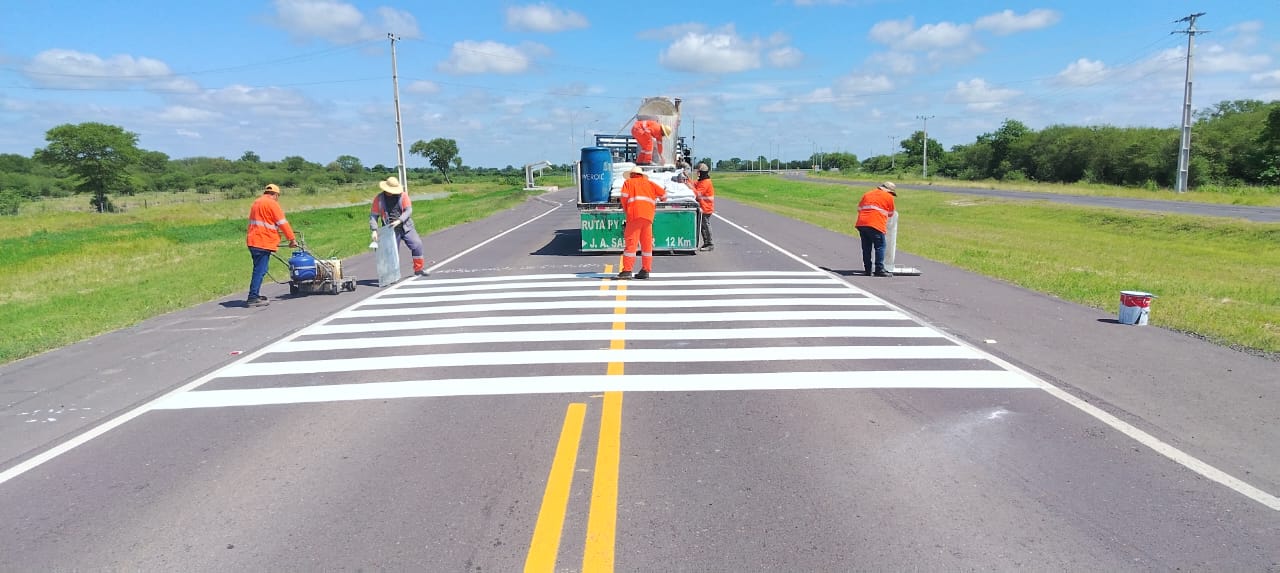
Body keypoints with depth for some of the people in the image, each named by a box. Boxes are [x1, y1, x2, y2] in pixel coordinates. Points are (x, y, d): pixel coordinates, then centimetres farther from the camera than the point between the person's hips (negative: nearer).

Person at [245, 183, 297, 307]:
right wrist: (292, 239, -6)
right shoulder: (272, 203, -7)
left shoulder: (256, 203, 22)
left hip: (252, 241, 9)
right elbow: (283, 223, -9)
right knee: (260, 270, -9)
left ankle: (254, 295, 24)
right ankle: (253, 298, -12)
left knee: (258, 269, 18)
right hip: (263, 242, -9)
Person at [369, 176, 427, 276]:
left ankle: (418, 269, 5)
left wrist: (399, 221, -24)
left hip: (406, 227, 1)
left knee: (417, 245, -8)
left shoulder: (403, 195, -1)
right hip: (390, 230, 0)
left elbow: (409, 210, -9)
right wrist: (374, 230, -12)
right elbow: (373, 215, 0)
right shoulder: (379, 198, 0)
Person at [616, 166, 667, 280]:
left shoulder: (628, 182, 14)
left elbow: (623, 196, -2)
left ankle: (627, 270, -9)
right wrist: (661, 199, 34)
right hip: (648, 216, 4)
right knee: (647, 243, 9)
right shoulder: (649, 183, 24)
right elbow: (663, 193, 15)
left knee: (631, 242, -5)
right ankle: (646, 270, 10)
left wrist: (625, 209, 10)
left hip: (635, 215, -4)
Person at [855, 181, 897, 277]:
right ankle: (879, 270, -6)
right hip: (875, 225, -6)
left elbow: (859, 208, 25)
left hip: (861, 223, 6)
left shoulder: (867, 194, 24)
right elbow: (890, 214, 16)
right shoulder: (889, 197, 9)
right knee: (880, 246, -1)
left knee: (866, 248, 10)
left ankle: (868, 270, 12)